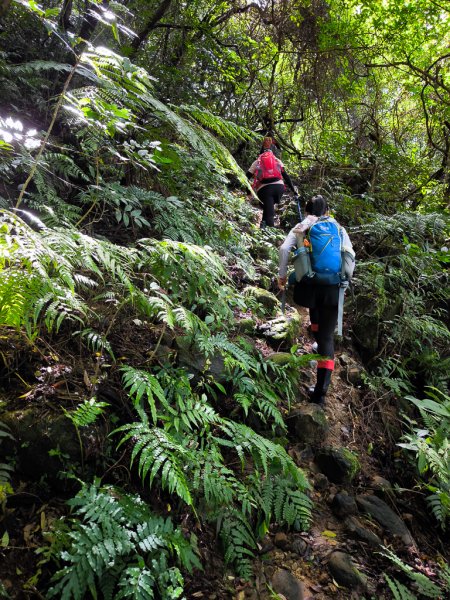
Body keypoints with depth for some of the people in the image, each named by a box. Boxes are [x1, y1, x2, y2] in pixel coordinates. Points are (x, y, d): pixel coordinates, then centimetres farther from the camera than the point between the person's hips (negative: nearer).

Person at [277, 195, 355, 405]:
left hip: (308, 284, 0)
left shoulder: (301, 228, 13)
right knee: (327, 336, 3)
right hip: (333, 287, 1)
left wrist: (282, 275, 7)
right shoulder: (339, 229, 17)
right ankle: (321, 391, -2)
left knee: (315, 309, 36)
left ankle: (319, 343, 47)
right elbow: (350, 254, 4)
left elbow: (284, 249, -2)